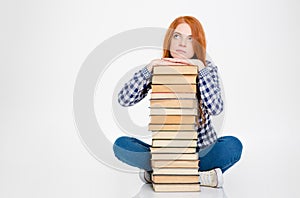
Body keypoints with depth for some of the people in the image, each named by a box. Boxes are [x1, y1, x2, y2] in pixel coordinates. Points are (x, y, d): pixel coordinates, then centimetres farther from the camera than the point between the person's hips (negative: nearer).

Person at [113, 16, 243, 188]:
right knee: (121, 144, -20)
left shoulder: (207, 68, -4)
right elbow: (124, 100, -14)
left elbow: (216, 108, -21)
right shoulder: (158, 69, -2)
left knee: (233, 145, -29)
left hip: (202, 150, -1)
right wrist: (150, 67, -23)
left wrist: (201, 67, -26)